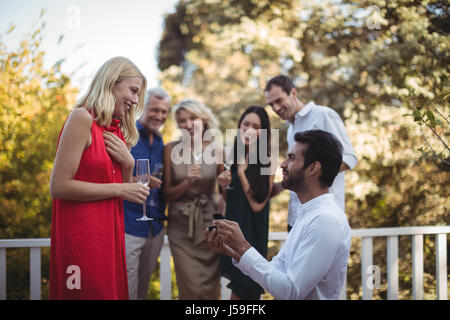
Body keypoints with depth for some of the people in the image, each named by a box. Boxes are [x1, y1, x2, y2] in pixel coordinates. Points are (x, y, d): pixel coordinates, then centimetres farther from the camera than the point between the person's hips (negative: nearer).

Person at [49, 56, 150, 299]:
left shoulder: (119, 131, 15)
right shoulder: (82, 119, -10)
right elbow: (58, 186, -17)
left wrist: (127, 162, 0)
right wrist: (119, 189, -13)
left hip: (110, 231, 8)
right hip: (82, 233, -8)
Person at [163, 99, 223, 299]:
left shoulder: (215, 151, 2)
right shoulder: (171, 150, -1)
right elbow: (167, 194, 0)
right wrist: (188, 182, -15)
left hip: (209, 223, 1)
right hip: (181, 228, -1)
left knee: (210, 289, 3)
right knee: (192, 289, -8)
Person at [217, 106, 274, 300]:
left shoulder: (267, 162, -12)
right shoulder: (232, 157, 4)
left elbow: (257, 204, -18)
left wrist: (241, 170, -15)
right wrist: (224, 186, -8)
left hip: (253, 232, -5)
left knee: (241, 290, 5)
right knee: (238, 287, 14)